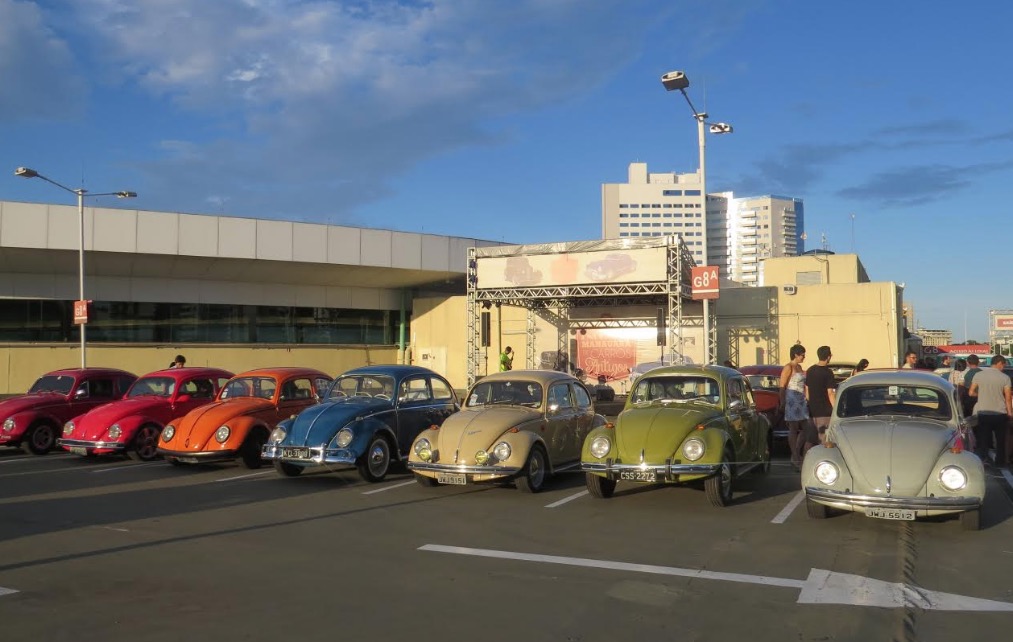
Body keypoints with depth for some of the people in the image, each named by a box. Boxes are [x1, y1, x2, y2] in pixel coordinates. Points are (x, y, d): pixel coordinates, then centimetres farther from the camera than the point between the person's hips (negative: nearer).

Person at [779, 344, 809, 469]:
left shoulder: (799, 367, 17)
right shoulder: (788, 367, -9)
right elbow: (782, 387, -14)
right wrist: (782, 403, -20)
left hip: (801, 401, 9)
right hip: (792, 399, -9)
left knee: (805, 428, 8)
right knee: (793, 429, -4)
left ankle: (796, 454, 17)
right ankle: (796, 458, 0)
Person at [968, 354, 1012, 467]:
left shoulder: (979, 375, -4)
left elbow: (971, 393, -1)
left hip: (983, 412, 1)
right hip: (1000, 413, -1)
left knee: (983, 438, 9)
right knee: (1000, 440, 13)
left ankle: (983, 459, 7)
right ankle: (1000, 462, 20)